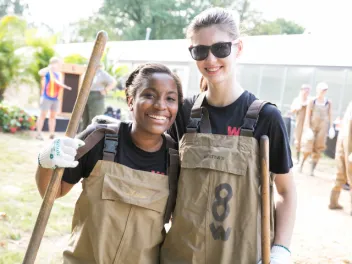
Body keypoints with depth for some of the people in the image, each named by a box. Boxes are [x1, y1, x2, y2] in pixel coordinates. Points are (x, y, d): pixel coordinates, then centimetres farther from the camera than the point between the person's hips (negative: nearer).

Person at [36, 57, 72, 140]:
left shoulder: (58, 74, 13)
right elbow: (40, 73, -25)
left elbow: (60, 84, 16)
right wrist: (50, 67, -28)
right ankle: (38, 134, 0)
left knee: (53, 116, 8)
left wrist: (65, 87, -3)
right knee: (43, 115, -3)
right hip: (46, 97, -6)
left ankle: (52, 134, 13)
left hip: (55, 98, 6)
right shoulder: (47, 72, -5)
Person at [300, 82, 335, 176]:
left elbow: (330, 115, 8)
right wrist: (308, 128, -11)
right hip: (311, 126, -2)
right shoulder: (312, 102, -1)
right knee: (308, 147, -4)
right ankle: (302, 163, 22)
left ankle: (312, 170, 8)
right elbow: (307, 116, -3)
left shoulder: (328, 103, 4)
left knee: (318, 149, 1)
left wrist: (331, 127, -1)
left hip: (322, 127, 2)